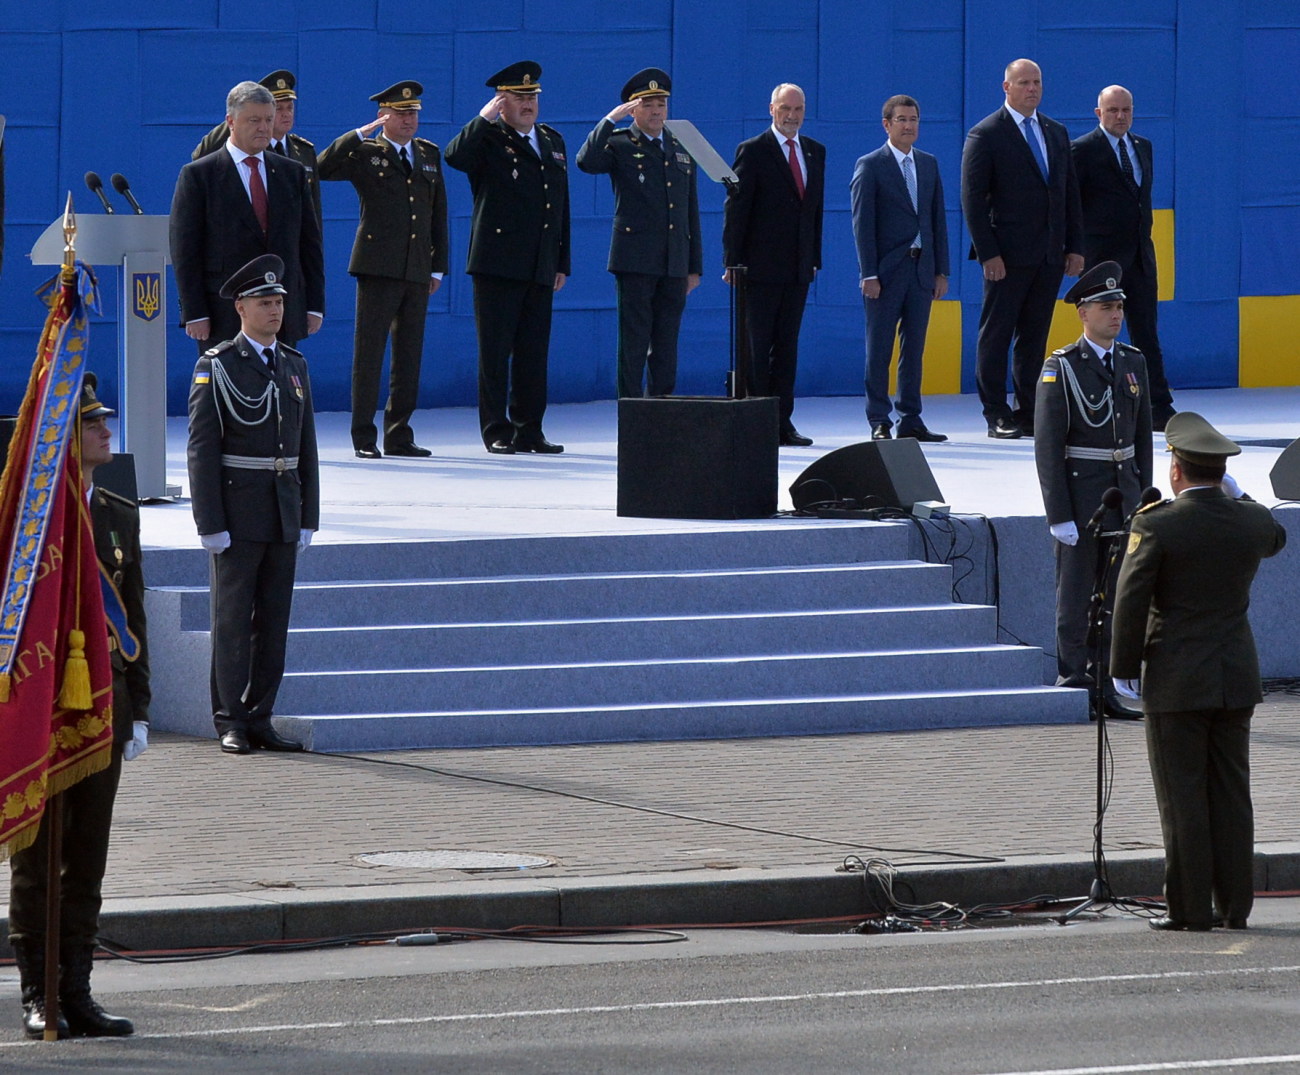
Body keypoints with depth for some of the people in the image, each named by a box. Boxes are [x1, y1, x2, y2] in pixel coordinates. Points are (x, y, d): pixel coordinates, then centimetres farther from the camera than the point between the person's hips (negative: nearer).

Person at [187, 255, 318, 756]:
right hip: (237, 513, -5)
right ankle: (231, 725, 2)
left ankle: (260, 719, 11)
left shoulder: (294, 366, 12)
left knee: (274, 620, 6)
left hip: (284, 515, 5)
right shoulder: (216, 367, -5)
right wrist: (211, 525, -14)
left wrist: (307, 519, 9)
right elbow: (202, 449, -9)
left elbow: (306, 447, 15)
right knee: (232, 620, -2)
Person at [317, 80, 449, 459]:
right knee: (368, 353, -4)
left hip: (417, 272, 5)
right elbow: (321, 168, -15)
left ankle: (399, 435, 13)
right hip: (378, 268, -5)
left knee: (409, 357, 7)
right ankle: (364, 438, 0)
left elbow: (438, 214, 18)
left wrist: (438, 267, 12)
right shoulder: (364, 154, 1)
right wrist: (359, 135, -15)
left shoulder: (429, 154, 16)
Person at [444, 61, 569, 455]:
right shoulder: (489, 140, 0)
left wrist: (562, 262, 16)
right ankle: (497, 432, 1)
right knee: (495, 351, -2)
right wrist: (484, 119, -23)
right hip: (497, 265, -5)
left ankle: (529, 430, 12)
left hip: (540, 269, 5)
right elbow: (454, 156, -23)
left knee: (534, 352, 7)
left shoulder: (552, 141, 17)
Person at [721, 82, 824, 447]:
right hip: (761, 267, -5)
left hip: (798, 267, 5)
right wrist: (733, 262, -11)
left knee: (787, 345, 7)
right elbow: (736, 208, -6)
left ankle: (783, 421, 9)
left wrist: (814, 258, 10)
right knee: (757, 347, -3)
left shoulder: (815, 152, 13)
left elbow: (816, 207, 15)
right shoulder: (753, 152, -4)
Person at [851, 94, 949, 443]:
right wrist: (869, 274, -14)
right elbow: (863, 224, -7)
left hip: (921, 270, 5)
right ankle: (879, 422, 2)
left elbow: (938, 219, 14)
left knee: (914, 348, 7)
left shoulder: (928, 164, 13)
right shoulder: (870, 166, -3)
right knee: (879, 349, -1)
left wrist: (941, 270, 8)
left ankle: (911, 419, 12)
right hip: (886, 270, -5)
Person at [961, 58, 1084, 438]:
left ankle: (1028, 413, 11)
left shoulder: (1056, 133, 15)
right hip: (1008, 256, -5)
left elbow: (1070, 193, 17)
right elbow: (973, 199, -8)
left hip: (1049, 255, 6)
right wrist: (988, 253, -14)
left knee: (1034, 336, 7)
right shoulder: (985, 135, -4)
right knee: (996, 335, -1)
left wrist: (1075, 246, 8)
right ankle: (997, 416, 2)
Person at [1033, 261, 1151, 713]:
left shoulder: (1133, 363, 10)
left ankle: (1104, 688, 14)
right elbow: (1047, 446, -10)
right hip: (1080, 493, -6)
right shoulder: (1061, 368, -8)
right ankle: (1073, 684, 6)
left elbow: (1143, 435, 15)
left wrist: (1144, 500, 10)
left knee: (1117, 593, 7)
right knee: (1077, 595, -1)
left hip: (1125, 489, 6)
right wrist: (1059, 516, -15)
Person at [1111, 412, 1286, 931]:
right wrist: (1235, 495, 31)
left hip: (1176, 682, -4)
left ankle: (1190, 908, 1)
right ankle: (1235, 904, 11)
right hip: (1236, 679, 4)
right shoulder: (1251, 522, -1)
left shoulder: (1156, 527, -14)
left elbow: (1130, 602, -13)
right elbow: (1276, 537, 25)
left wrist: (1125, 667, -3)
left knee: (1182, 797, 1)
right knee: (1231, 793, 10)